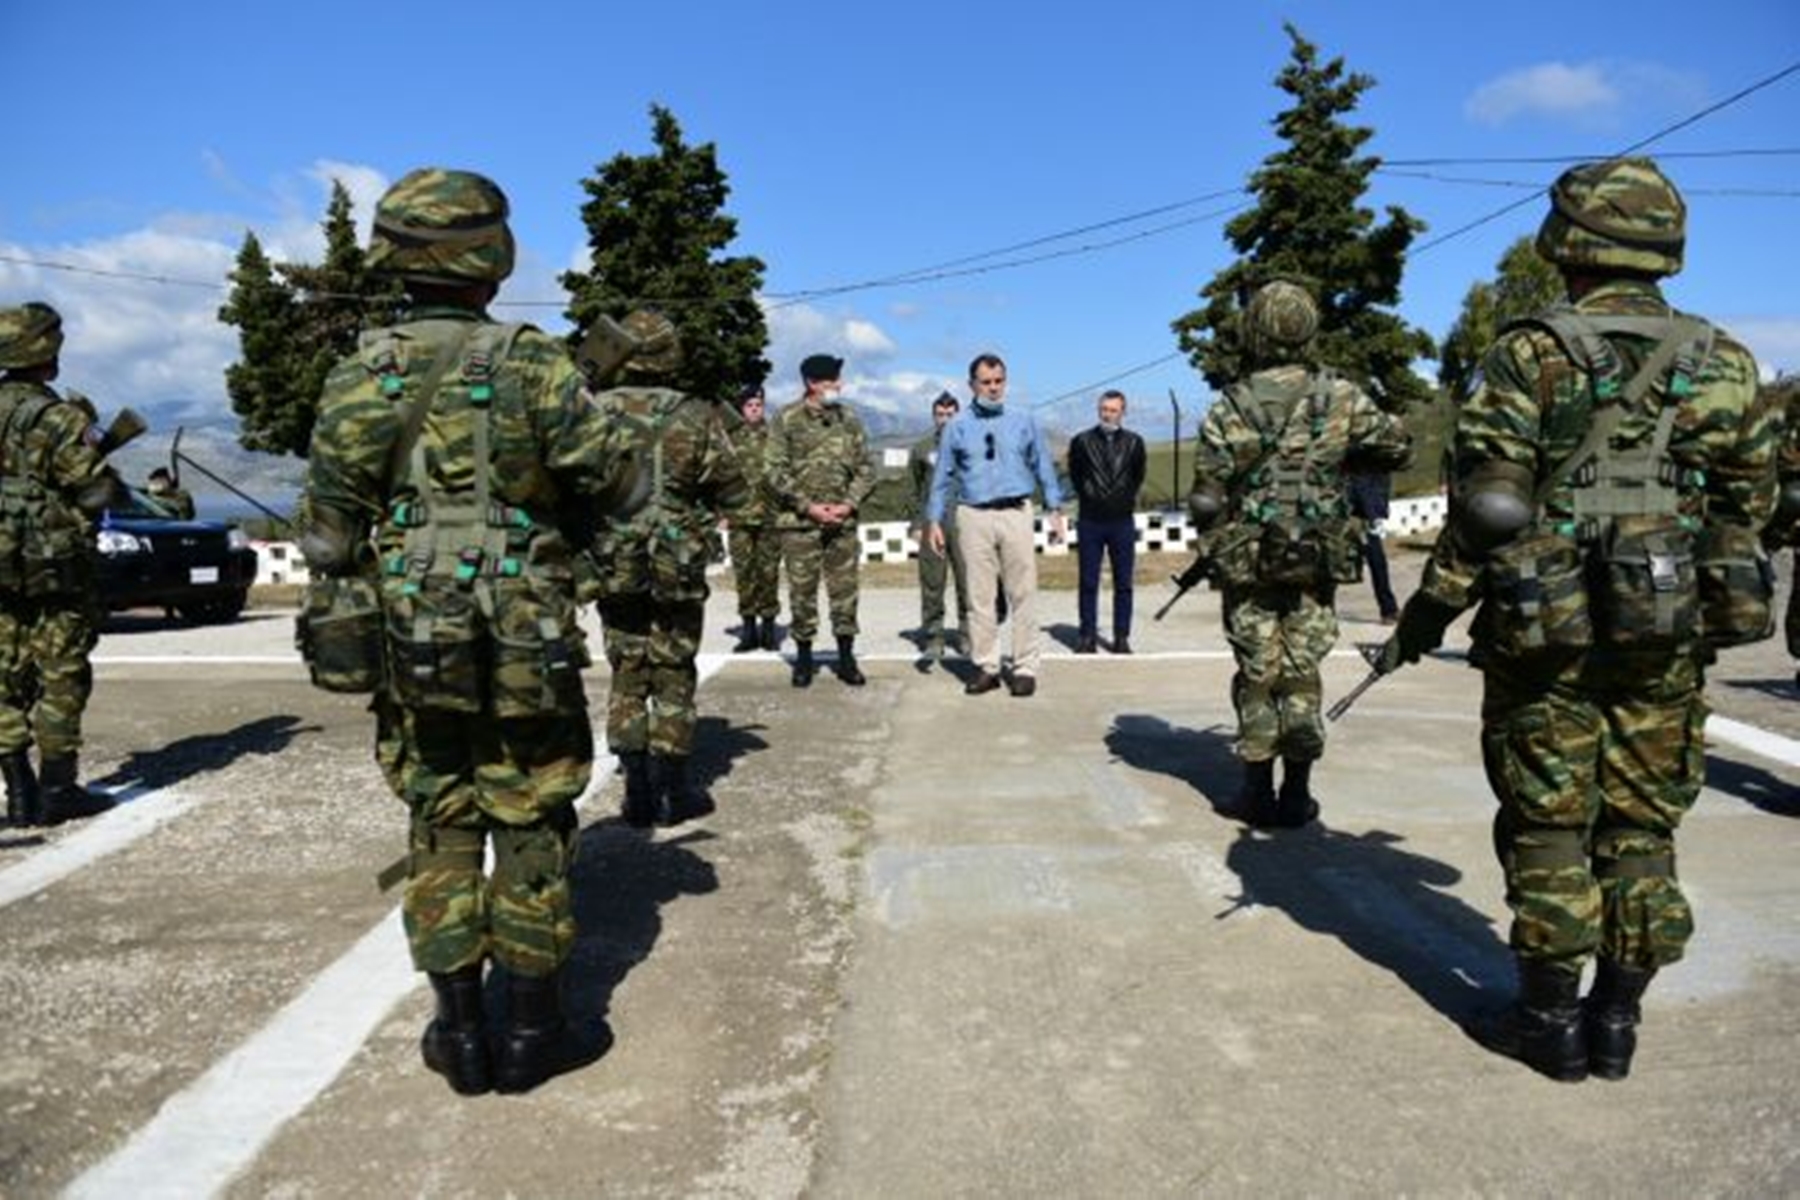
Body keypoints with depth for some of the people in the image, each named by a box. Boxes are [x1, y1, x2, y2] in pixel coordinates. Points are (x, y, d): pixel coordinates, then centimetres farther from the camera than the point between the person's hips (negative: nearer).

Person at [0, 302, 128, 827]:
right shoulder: (60, 419, -14)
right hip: (53, 568, -6)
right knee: (61, 681, 3)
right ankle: (56, 791, 6)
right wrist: (99, 448, 6)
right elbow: (98, 492, -14)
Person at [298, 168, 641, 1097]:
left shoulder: (357, 377, -2)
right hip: (527, 652, -2)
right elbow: (620, 489, -5)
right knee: (531, 831, 9)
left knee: (440, 831, 14)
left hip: (412, 646, 3)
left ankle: (460, 1033, 21)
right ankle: (530, 1031, 18)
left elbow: (326, 538, -1)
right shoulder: (532, 365, -9)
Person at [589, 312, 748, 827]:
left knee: (627, 679, 12)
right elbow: (734, 492, -3)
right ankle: (674, 792, 15)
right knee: (673, 679, 9)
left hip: (613, 568, 2)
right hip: (676, 570, -2)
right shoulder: (695, 417, -8)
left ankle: (638, 792, 13)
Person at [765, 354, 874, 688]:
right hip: (799, 523, -3)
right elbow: (776, 472, -6)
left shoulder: (849, 419, 8)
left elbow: (865, 469, 8)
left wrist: (849, 504, -7)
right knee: (802, 592, 4)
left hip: (843, 522, 3)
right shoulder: (787, 420, -3)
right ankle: (803, 657, 17)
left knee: (845, 591, 5)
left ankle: (846, 657, 16)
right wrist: (808, 506, -13)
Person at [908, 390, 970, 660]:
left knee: (968, 584, -2)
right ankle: (933, 639, 7)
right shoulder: (921, 448, 12)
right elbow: (915, 490, 13)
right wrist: (917, 524, 6)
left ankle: (968, 635, 8)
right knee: (932, 585, 1)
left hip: (964, 523, -1)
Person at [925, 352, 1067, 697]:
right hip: (974, 517, 0)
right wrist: (934, 520, 6)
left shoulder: (1023, 422, 8)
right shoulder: (957, 427, 7)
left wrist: (1055, 510, 6)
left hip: (1016, 514, 0)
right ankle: (986, 667, 12)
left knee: (1022, 594, -1)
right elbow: (943, 477, 10)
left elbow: (1043, 467, 11)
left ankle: (1025, 667, 6)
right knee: (979, 595, 4)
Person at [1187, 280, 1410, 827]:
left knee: (1256, 673, 10)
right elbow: (1398, 447, 7)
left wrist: (1216, 530, 12)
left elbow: (1206, 500, -8)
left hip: (1248, 561, -1)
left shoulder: (1230, 409, -8)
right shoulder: (1341, 398, -4)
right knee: (1301, 671, 9)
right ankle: (1296, 794, 11)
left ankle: (1258, 789, 13)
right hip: (1317, 561, 1)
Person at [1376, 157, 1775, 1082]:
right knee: (1641, 830, 12)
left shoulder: (1529, 355, -8)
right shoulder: (1725, 364, 5)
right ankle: (1615, 1023, 21)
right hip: (1668, 636, 4)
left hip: (1548, 631, -4)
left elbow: (1486, 508, -11)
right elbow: (1748, 507, 10)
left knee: (1547, 830, 7)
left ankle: (1551, 1022, 16)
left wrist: (1427, 614, -3)